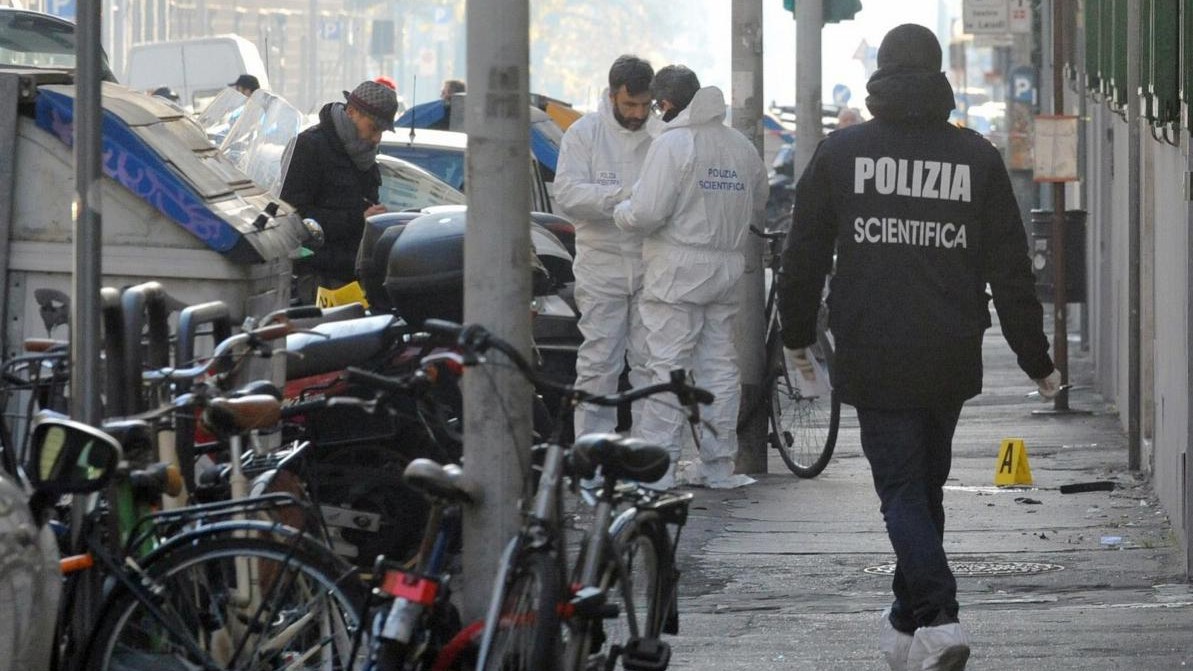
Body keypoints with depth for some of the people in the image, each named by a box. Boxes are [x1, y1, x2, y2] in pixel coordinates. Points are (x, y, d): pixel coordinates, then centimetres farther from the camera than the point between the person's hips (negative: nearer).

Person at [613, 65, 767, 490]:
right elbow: (759, 212, 20)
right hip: (727, 269, 7)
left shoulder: (672, 144, -12)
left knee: (668, 367, -6)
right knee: (720, 365, 10)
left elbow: (648, 213, -17)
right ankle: (719, 465, 13)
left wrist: (620, 212, 3)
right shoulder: (742, 148, 11)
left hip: (678, 271, -7)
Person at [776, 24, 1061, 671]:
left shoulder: (839, 152, 0)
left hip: (874, 360, -2)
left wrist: (797, 336, 19)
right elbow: (1011, 272, 3)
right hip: (951, 361, 2)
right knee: (926, 486, 18)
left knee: (902, 491, -3)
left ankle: (937, 619, -22)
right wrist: (1036, 361, 10)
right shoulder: (977, 157, 2)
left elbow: (804, 254, 5)